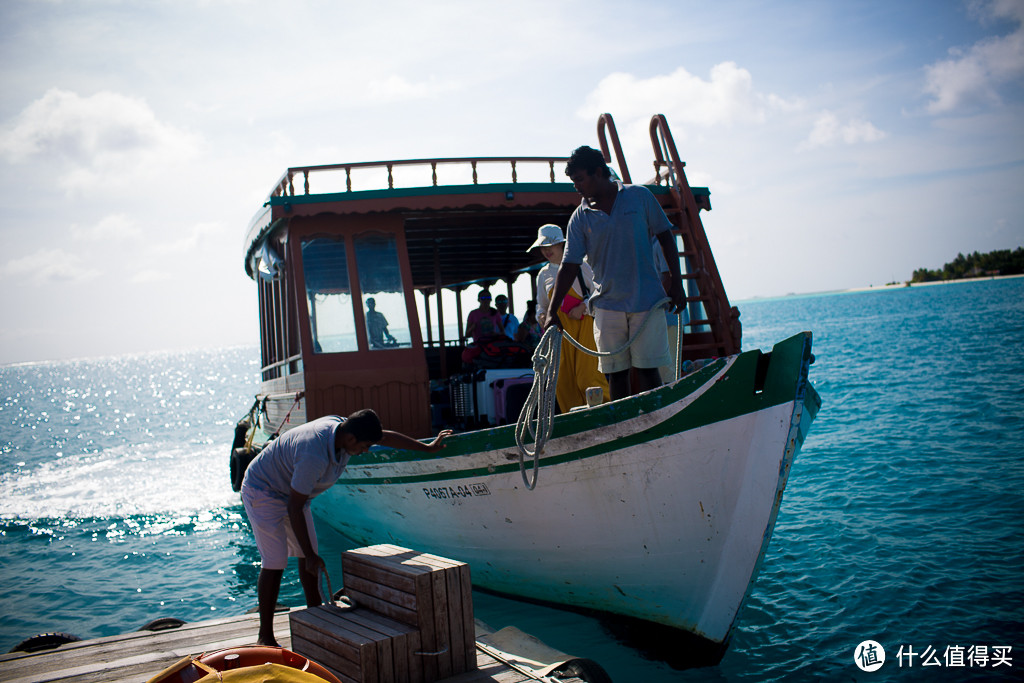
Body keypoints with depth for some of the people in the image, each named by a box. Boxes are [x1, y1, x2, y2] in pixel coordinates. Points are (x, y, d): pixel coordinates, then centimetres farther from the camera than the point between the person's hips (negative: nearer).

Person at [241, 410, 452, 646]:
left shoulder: (341, 426, -13)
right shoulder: (315, 456, -38)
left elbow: (385, 436, 5)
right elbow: (294, 508, -31)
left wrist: (428, 448, 15)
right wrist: (310, 556, -26)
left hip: (290, 492, 9)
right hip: (262, 493, -9)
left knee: (307, 555, 10)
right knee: (275, 562, -13)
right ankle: (265, 637, -3)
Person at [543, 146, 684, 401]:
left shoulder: (640, 196, 2)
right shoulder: (580, 218, 3)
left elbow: (665, 237, 8)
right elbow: (569, 266, 1)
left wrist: (675, 281, 2)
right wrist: (552, 311, -7)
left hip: (647, 301, -2)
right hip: (607, 304, 2)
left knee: (647, 368, -3)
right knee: (615, 372, 4)